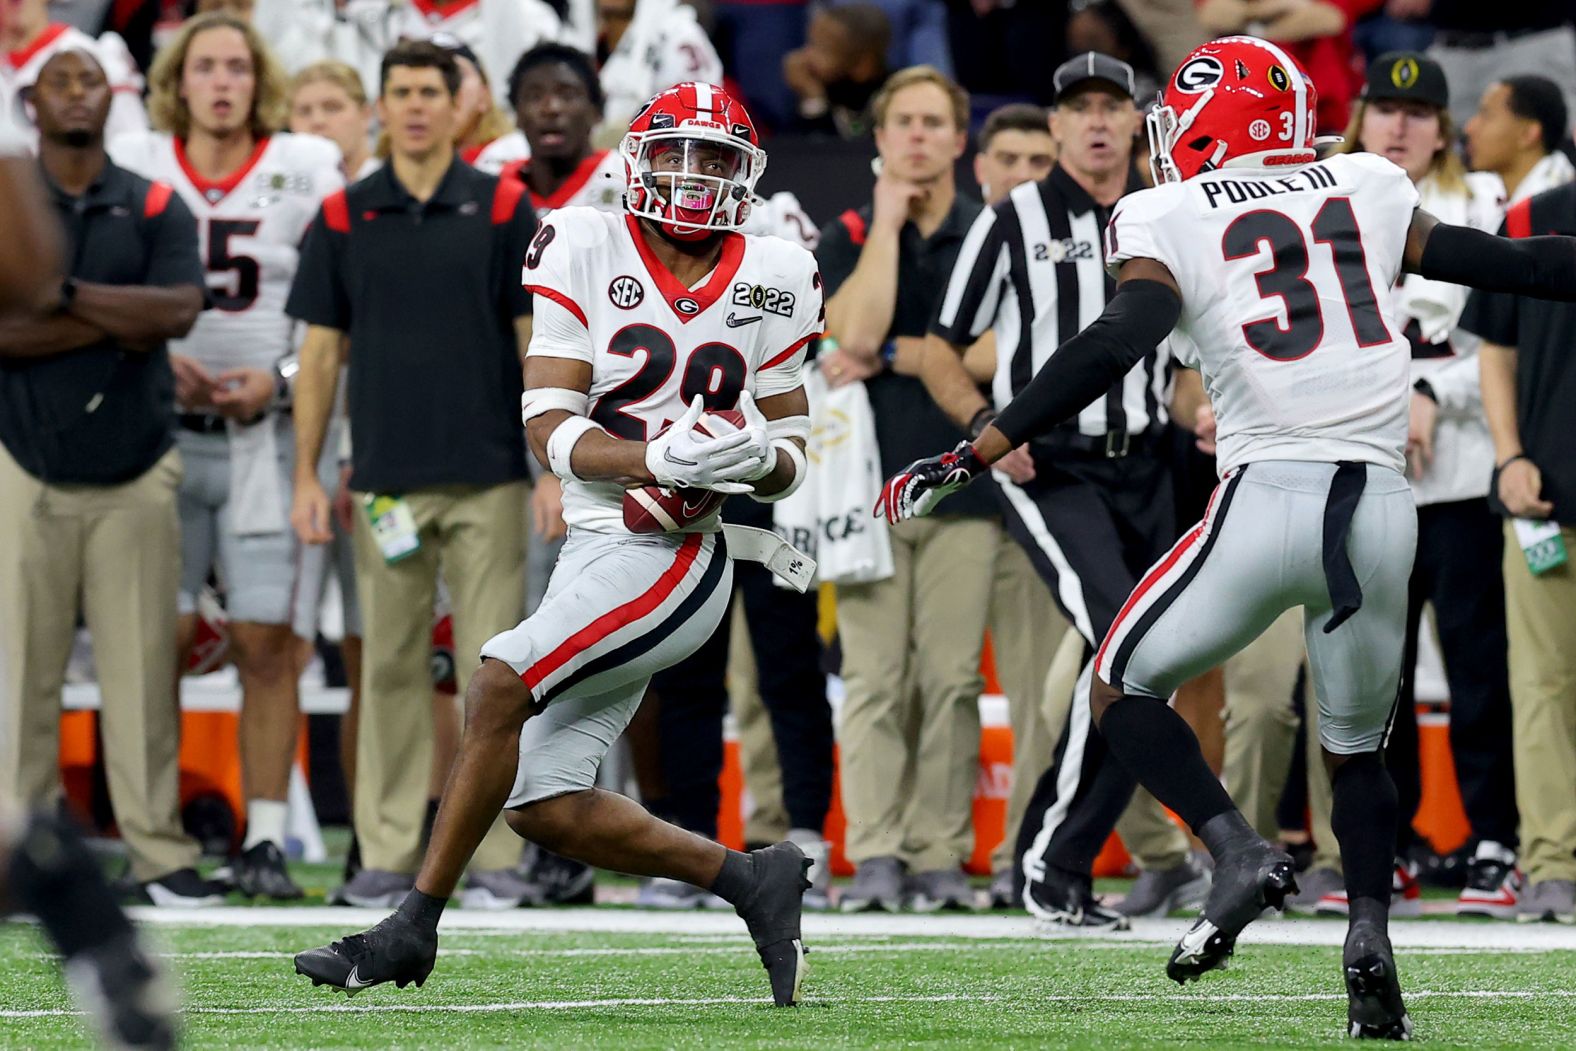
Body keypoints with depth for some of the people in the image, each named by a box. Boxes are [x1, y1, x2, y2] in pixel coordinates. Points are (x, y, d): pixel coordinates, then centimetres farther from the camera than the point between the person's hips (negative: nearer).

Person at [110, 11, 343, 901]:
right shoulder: (132, 169, 7)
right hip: (158, 428, 1)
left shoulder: (307, 171, 4)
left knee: (268, 642, -3)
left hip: (266, 432, -1)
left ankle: (265, 839, 1)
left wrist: (278, 378, -9)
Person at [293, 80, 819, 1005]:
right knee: (548, 812, 0)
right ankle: (754, 880, 16)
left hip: (679, 558, -4)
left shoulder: (768, 283, 3)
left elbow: (793, 452, 11)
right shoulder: (587, 252, 1)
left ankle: (412, 929, -14)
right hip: (596, 549, 4)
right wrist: (660, 457, -23)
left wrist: (764, 458, -13)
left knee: (500, 682, -22)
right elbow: (551, 431, -6)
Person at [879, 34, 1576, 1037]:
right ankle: (1371, 933, 3)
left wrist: (973, 457, -10)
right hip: (1383, 508, 4)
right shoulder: (1368, 191, 15)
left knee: (1124, 684, 15)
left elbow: (1117, 345, -10)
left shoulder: (1170, 220, 4)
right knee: (1358, 743, 23)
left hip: (1270, 497, -4)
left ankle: (1240, 851, -7)